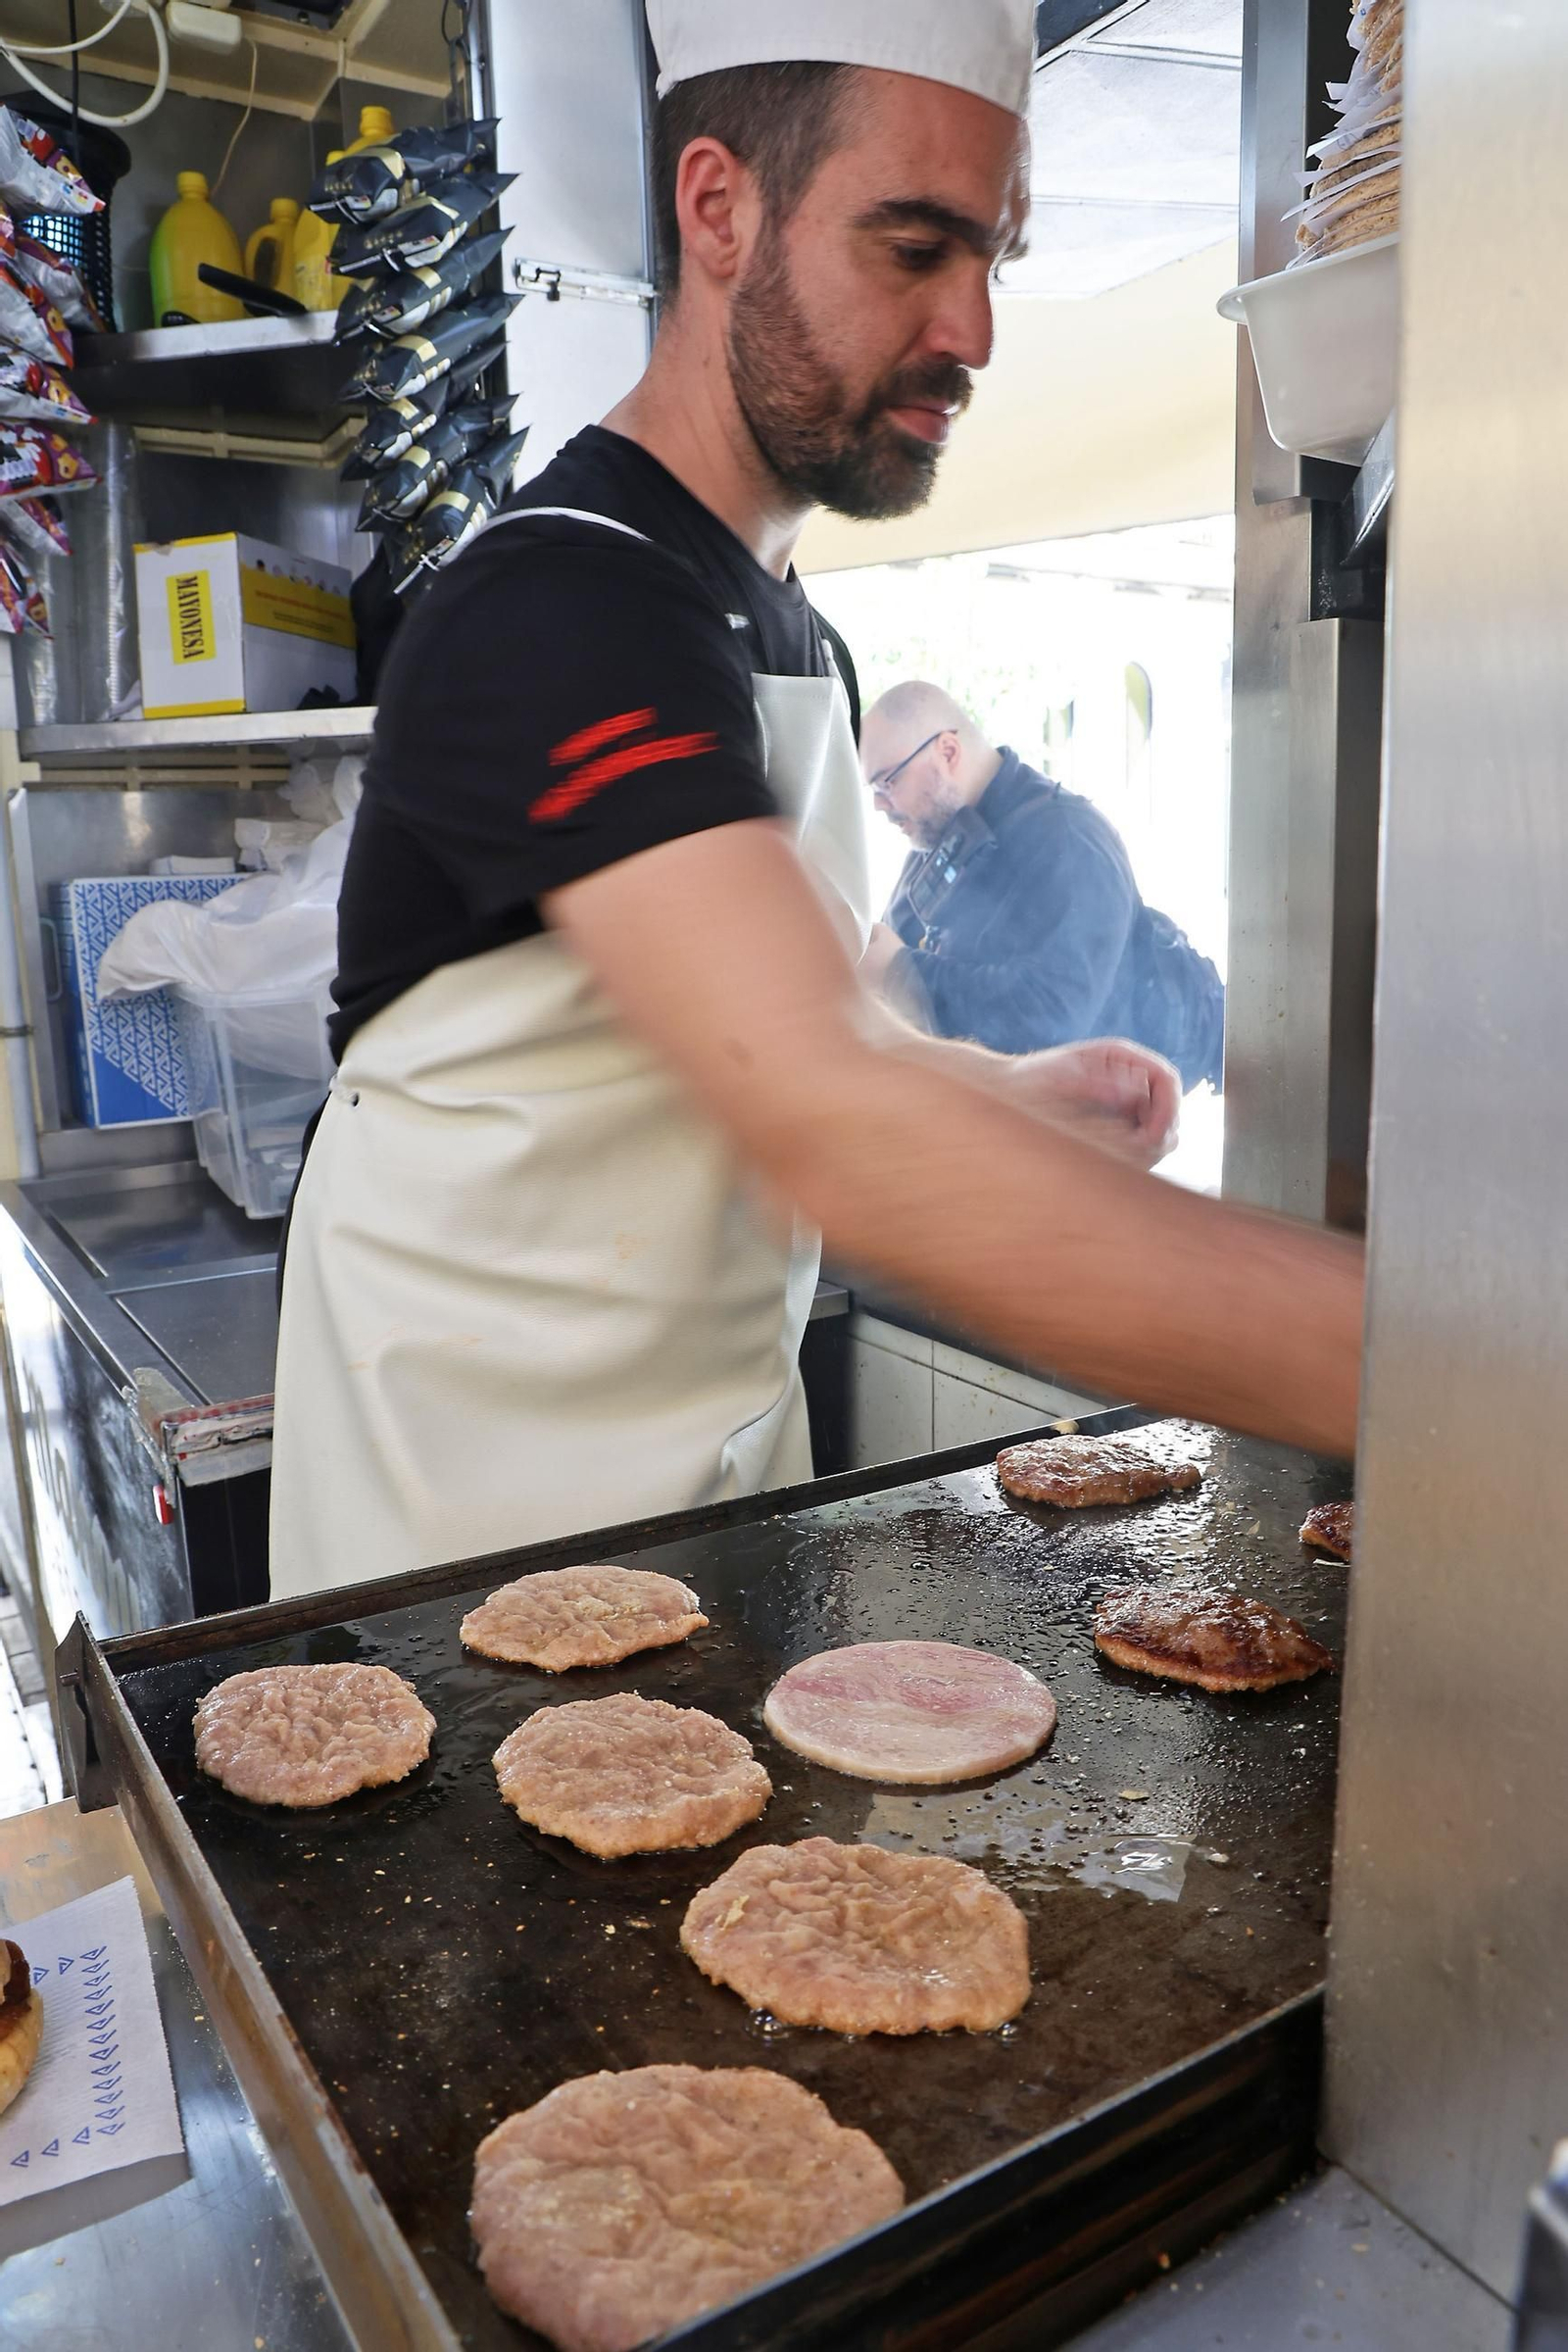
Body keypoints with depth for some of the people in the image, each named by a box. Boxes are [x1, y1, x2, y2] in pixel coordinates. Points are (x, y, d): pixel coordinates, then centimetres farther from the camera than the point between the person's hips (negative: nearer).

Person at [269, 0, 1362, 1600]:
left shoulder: (791, 639, 10)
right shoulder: (563, 612, -22)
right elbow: (826, 1128, -37)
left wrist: (1009, 1091, 1)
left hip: (727, 1435, 8)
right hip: (488, 1494, -8)